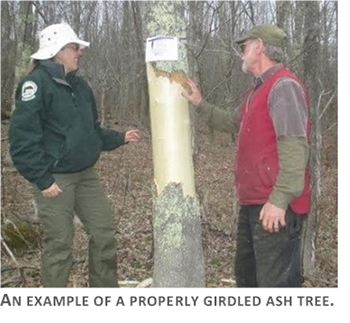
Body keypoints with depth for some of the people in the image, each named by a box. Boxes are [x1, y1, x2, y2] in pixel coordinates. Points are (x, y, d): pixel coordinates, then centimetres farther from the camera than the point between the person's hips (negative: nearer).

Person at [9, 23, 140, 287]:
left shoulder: (79, 85, 13)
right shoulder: (36, 83, -13)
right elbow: (22, 139, -18)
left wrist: (119, 138, 11)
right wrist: (42, 179, -19)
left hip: (86, 175, 8)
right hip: (55, 179, -8)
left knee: (105, 234, 12)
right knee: (59, 246, 1)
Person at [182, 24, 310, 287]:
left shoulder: (284, 86, -15)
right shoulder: (258, 89, 18)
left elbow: (294, 146, -23)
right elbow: (233, 122, 32)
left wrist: (280, 199, -27)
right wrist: (200, 104, 27)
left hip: (275, 206, -11)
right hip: (253, 202, 11)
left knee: (275, 283, -5)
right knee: (246, 273, 23)